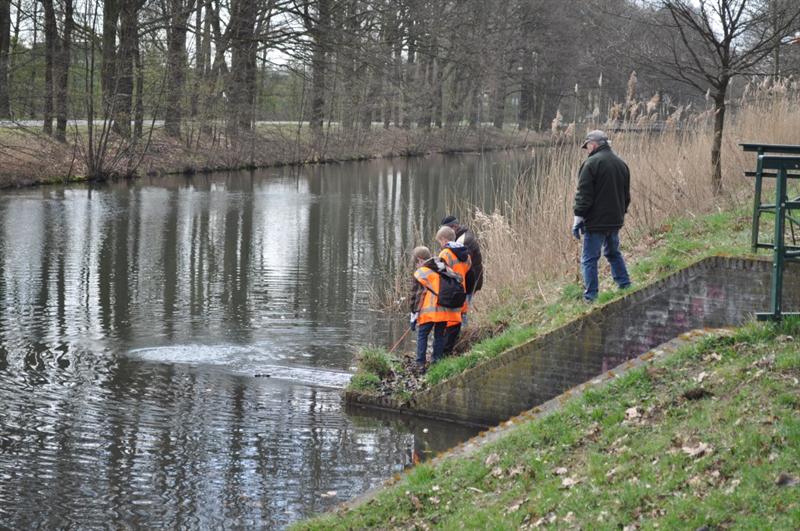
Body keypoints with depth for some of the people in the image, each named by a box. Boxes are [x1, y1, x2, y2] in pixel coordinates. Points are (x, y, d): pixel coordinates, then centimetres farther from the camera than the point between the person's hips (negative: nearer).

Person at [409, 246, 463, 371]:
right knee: (439, 335, 16)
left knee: (422, 335, 5)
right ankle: (437, 361, 16)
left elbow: (415, 296, 4)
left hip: (429, 311, -4)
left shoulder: (419, 274, 4)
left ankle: (420, 364, -2)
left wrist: (413, 314, 8)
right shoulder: (445, 270, 17)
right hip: (446, 310, 4)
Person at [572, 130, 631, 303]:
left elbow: (584, 194, -15)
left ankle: (590, 298, -3)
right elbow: (626, 194, 19)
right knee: (614, 253, 24)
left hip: (596, 222, -8)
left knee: (589, 259, -2)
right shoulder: (621, 163, 11)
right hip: (615, 220, 8)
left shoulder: (591, 163, -13)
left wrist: (578, 218, -11)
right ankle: (625, 288, 25)